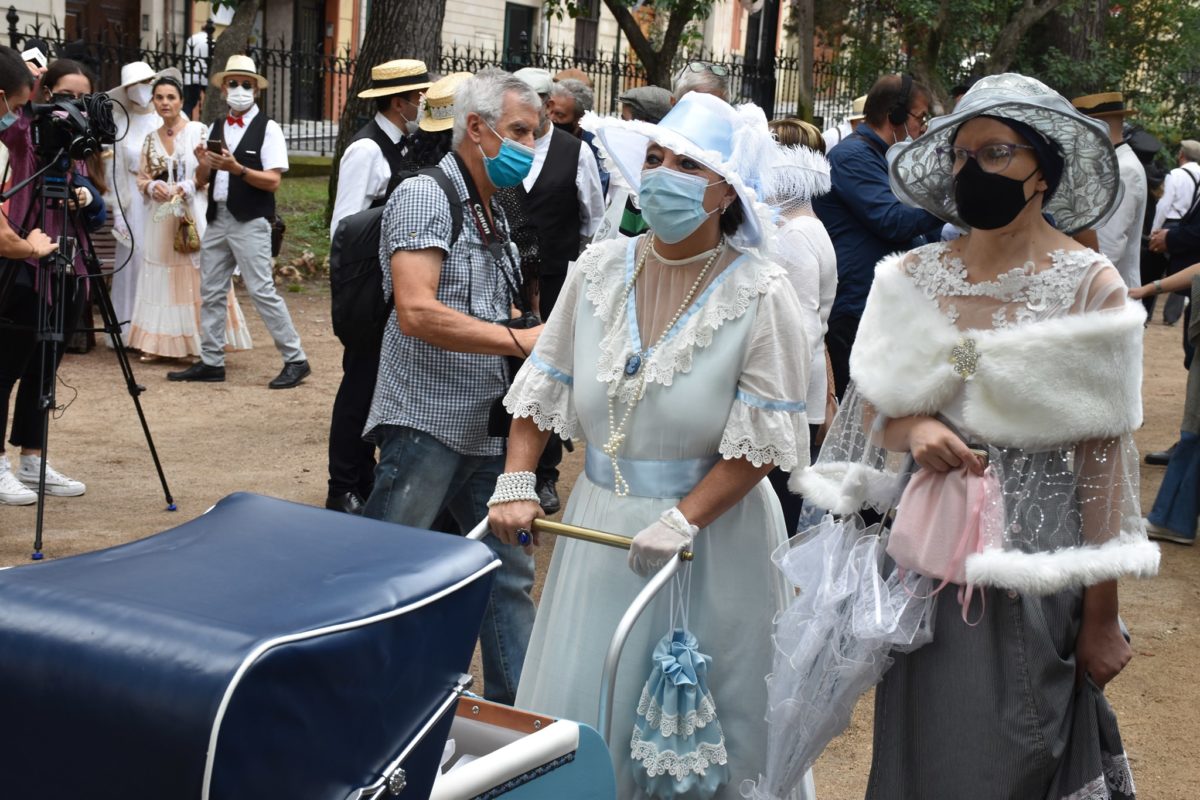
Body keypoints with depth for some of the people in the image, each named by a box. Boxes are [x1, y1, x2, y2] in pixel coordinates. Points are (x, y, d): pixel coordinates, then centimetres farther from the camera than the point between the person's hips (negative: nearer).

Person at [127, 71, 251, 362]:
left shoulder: (198, 131, -1)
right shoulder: (151, 138, 13)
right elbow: (141, 178, 14)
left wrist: (186, 187, -18)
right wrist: (152, 186, -7)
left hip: (193, 216, -4)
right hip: (160, 219, 5)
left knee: (194, 278, -5)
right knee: (161, 279, 5)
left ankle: (203, 343, -2)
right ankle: (159, 342, 9)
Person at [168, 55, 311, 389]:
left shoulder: (267, 129, -5)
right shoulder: (215, 128, 13)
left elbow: (273, 181, -13)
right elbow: (202, 181, 13)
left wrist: (237, 169, -24)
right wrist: (203, 163, -8)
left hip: (250, 222, -7)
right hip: (217, 219, 7)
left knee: (262, 290, -9)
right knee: (212, 292, 9)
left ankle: (295, 359, -1)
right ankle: (211, 362, 18)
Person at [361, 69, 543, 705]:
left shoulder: (492, 213, 16)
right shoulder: (425, 197, -11)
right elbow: (417, 312, -24)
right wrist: (520, 340, -21)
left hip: (486, 431, 9)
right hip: (427, 424, -9)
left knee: (509, 570, 13)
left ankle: (513, 706, 24)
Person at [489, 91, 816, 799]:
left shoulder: (760, 294, -12)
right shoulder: (600, 271, 0)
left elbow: (764, 438, -14)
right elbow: (544, 387, 7)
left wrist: (683, 520, -21)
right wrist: (517, 487, -1)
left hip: (712, 533, -4)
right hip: (601, 524, 4)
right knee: (579, 710, 13)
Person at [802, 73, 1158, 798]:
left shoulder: (1090, 286, -9)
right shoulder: (915, 277, 1)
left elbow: (1102, 456, -9)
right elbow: (872, 409, 10)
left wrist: (1103, 618, -8)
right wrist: (915, 431, -14)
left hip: (1032, 552, -3)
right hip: (927, 546, 3)